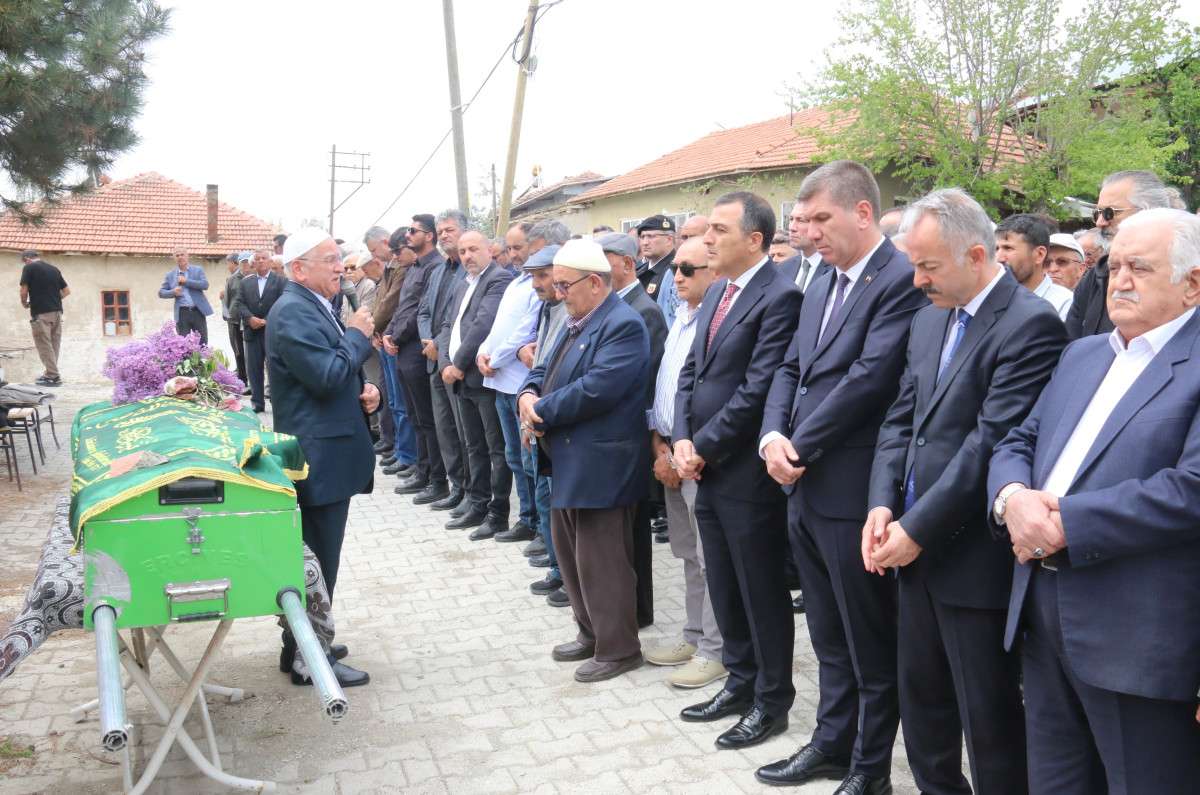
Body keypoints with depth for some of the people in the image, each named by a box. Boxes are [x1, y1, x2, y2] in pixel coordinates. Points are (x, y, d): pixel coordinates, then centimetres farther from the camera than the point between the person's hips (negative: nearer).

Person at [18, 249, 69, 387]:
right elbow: (67, 291, 15)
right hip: (57, 311, 6)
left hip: (40, 313, -6)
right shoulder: (54, 269, 14)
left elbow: (24, 291, -8)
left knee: (44, 345, -1)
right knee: (54, 345, 12)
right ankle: (49, 374, 20)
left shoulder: (29, 268, -4)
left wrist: (24, 303, 11)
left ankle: (54, 377, -3)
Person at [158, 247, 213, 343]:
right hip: (182, 313, 1)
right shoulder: (170, 275, 10)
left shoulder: (198, 270, 6)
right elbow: (161, 292, 9)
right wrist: (173, 292, -10)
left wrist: (186, 281, -12)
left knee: (202, 343, 4)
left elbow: (205, 285, -8)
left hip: (198, 311, -1)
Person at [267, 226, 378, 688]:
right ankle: (309, 660, 9)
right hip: (318, 457, -10)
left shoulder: (319, 307, 16)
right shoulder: (293, 312, -16)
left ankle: (306, 643, 31)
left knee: (315, 558, 18)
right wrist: (358, 335, -12)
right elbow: (326, 376, -25)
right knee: (317, 562, -2)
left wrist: (364, 391, 4)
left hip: (332, 453, 10)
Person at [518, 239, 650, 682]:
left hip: (600, 466, -10)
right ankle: (591, 634, 34)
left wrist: (542, 412, -16)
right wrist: (529, 393, -6)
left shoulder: (624, 326, -17)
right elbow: (545, 370, 17)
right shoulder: (576, 323, 15)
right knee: (570, 553, 18)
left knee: (601, 561, 0)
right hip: (569, 462, 10)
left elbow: (595, 389, -26)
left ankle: (619, 649, 15)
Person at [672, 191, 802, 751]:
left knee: (762, 591, 7)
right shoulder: (716, 293, 13)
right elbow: (690, 372, 13)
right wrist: (682, 438, -1)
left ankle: (771, 701, 24)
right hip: (707, 470, 8)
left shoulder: (779, 297, -16)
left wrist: (703, 447, -14)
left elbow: (757, 389, -20)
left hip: (747, 472, -8)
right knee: (723, 587, 18)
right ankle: (740, 682, 35)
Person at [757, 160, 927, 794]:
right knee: (828, 636, 21)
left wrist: (799, 446, -14)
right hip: (805, 488, 8)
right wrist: (773, 436, -5)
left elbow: (868, 378, -21)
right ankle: (832, 743, 37)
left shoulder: (901, 280, -13)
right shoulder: (822, 285, 14)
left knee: (870, 643, 9)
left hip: (852, 492, -8)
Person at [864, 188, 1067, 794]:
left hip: (975, 560, -8)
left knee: (989, 720, 7)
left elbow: (991, 442, -20)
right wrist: (883, 505, -3)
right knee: (921, 702, 19)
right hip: (917, 549, 8)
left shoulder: (1030, 324, -15)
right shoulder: (929, 320, 11)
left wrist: (918, 530, -18)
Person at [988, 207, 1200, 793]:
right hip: (1043, 617, 7)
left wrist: (1065, 525, -19)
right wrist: (1012, 497, -9)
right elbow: (1018, 443, 13)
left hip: (1139, 641, -7)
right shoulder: (1082, 354, 15)